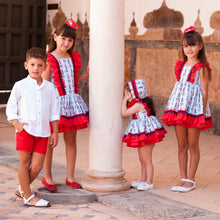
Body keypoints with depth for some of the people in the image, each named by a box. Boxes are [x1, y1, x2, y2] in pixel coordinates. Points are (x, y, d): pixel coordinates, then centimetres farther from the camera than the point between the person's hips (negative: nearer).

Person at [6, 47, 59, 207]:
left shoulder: (49, 87, 8)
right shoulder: (20, 86, -1)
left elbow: (54, 112, 12)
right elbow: (10, 108, 3)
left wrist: (55, 132, 9)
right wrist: (16, 124, -10)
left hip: (43, 132, 3)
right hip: (25, 130, -3)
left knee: (37, 166, 1)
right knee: (25, 163, 4)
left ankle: (22, 189, 25)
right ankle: (28, 196, 16)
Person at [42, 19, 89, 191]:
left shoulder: (74, 57, 9)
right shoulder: (49, 59, -8)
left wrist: (88, 74, 6)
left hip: (73, 101, 6)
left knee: (71, 140, 10)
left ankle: (70, 177, 20)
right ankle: (48, 177, 16)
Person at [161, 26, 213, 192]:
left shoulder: (201, 67, -6)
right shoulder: (180, 65, 12)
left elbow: (204, 91, -7)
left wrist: (203, 113, -12)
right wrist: (171, 110, 13)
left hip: (194, 108, -6)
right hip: (179, 108, 6)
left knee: (193, 146, 3)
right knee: (181, 146, 9)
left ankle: (191, 180, 10)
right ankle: (183, 178, 17)